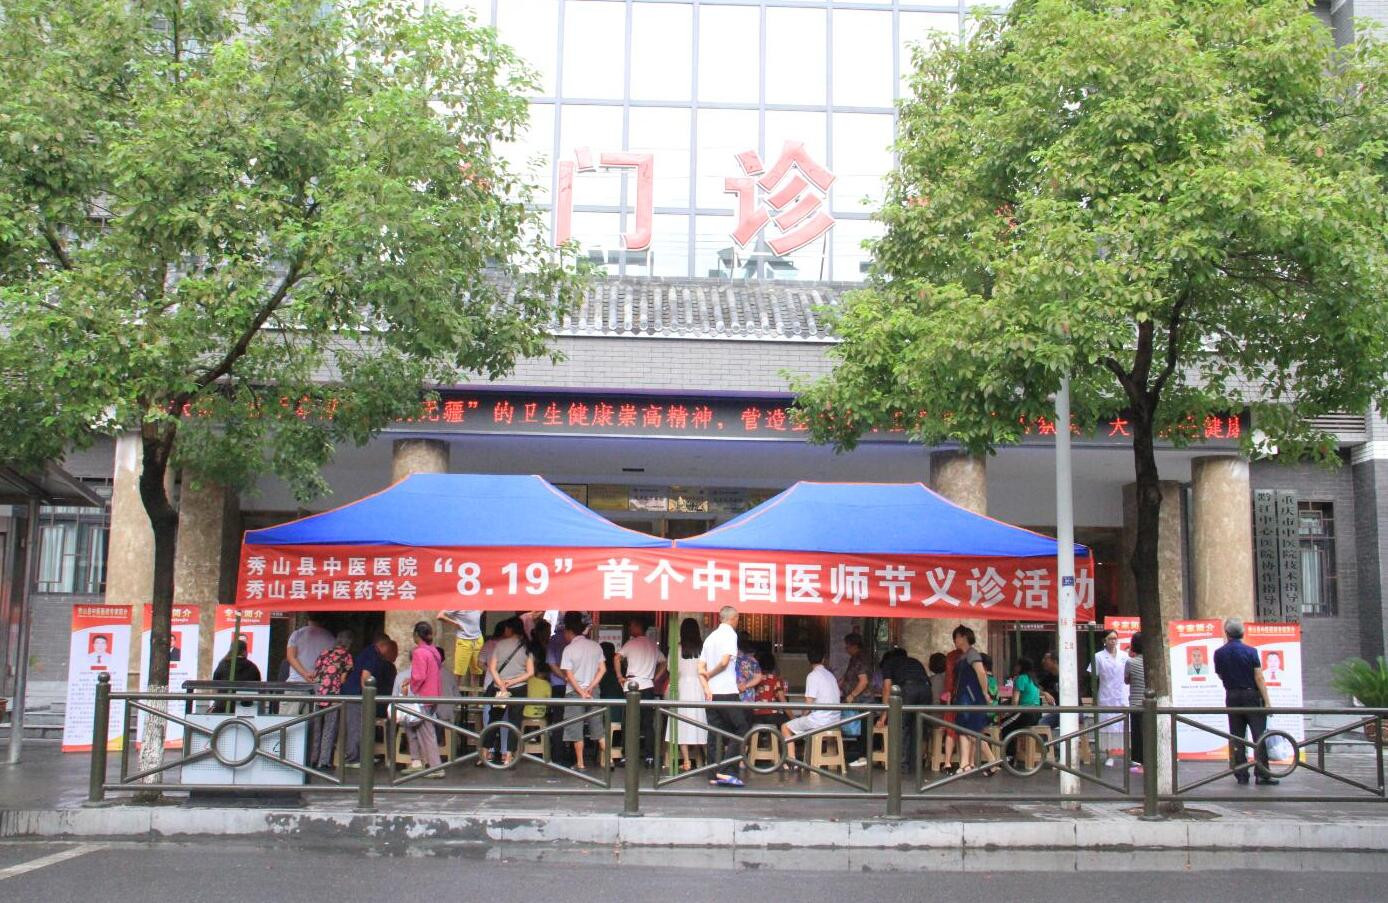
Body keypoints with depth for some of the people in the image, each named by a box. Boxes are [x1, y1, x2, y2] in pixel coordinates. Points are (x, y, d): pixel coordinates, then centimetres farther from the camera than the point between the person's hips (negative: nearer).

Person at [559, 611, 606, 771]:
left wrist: (581, 692, -11)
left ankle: (580, 763, 6)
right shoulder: (595, 646, 3)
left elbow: (569, 675, -14)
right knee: (598, 727, 12)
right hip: (593, 691, 4)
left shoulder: (569, 649, -10)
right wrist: (590, 687, -4)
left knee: (575, 729, 3)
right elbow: (602, 669, -1)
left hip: (574, 692, -4)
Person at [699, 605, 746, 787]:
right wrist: (710, 674, -1)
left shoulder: (710, 637, 15)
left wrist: (706, 687, -2)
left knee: (715, 734, 8)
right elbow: (725, 661, -18)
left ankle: (714, 775, 7)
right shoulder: (730, 634, -6)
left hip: (712, 694, 7)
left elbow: (701, 668, 9)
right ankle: (727, 772, -10)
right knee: (740, 729, -1)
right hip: (727, 692, -7)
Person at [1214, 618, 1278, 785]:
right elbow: (1259, 678, -11)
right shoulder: (1250, 651, -8)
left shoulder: (1219, 653, -1)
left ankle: (1241, 775, 8)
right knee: (1259, 735, 1)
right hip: (1251, 696, -3)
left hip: (1232, 697, 3)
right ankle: (1262, 774, -3)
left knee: (1236, 738, 7)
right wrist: (1267, 701, -9)